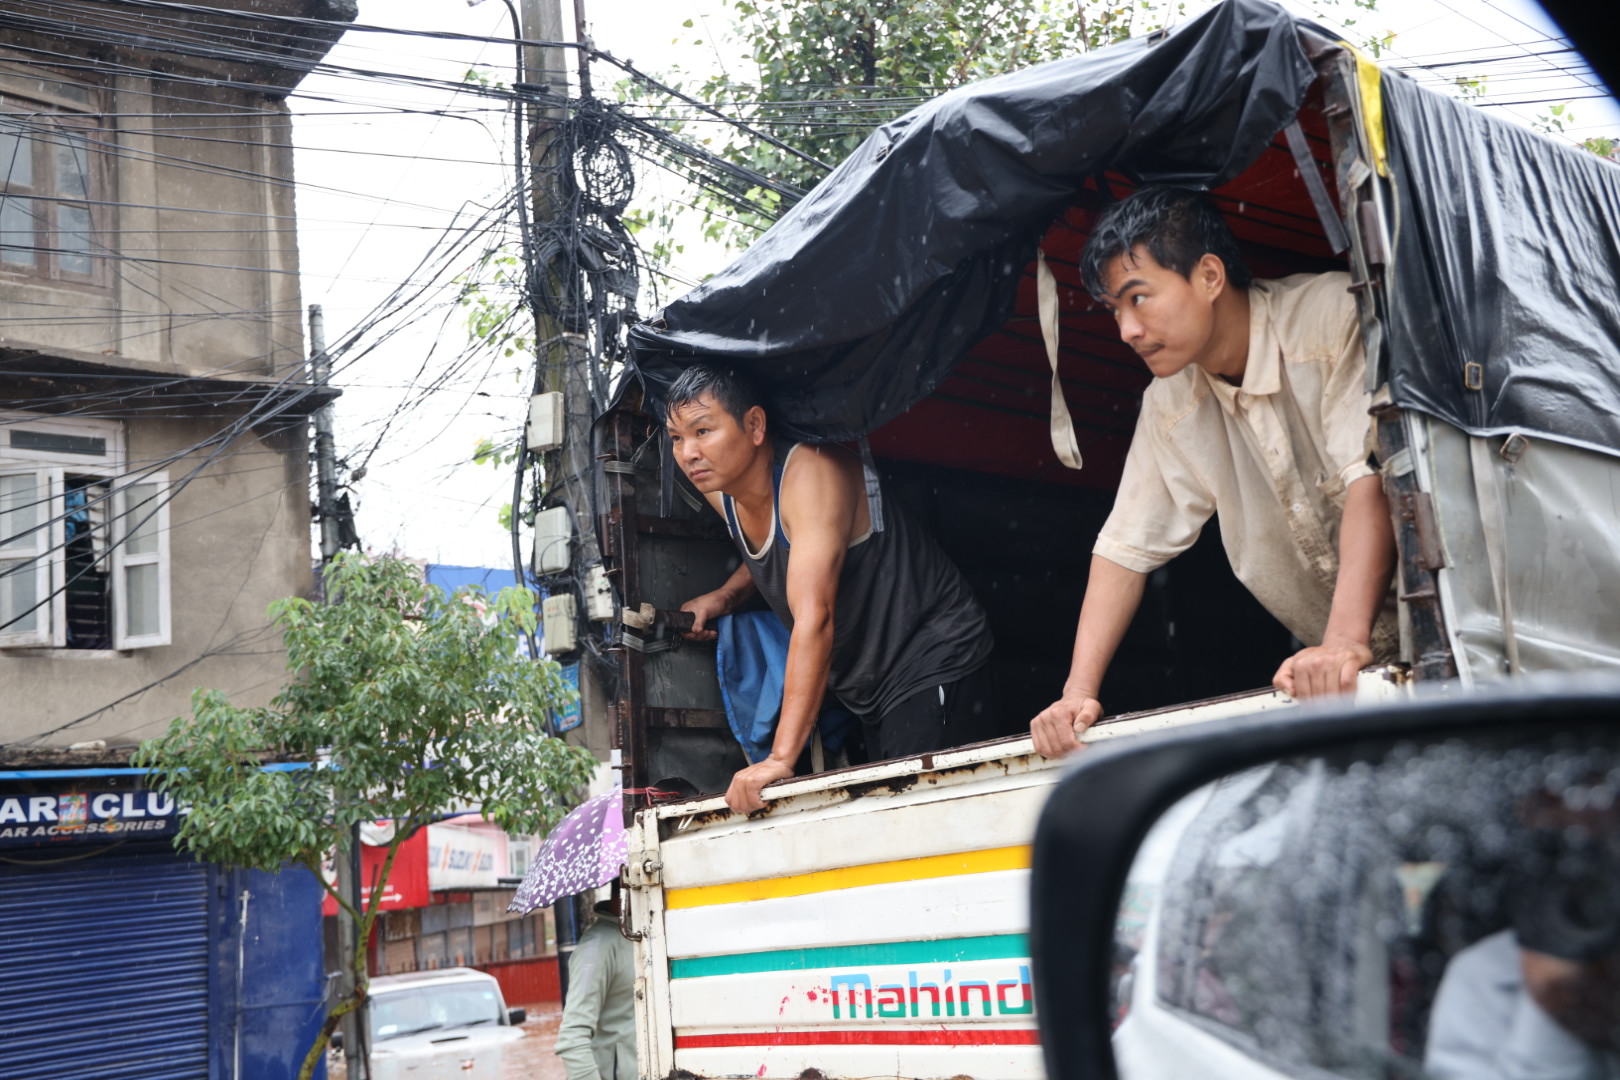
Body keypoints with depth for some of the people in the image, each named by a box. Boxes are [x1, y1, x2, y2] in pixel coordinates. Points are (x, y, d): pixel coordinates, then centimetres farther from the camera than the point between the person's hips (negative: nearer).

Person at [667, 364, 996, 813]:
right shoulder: (720, 491, 1)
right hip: (866, 690, 8)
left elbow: (814, 618, -34)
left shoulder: (810, 474, -25)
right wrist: (724, 596, 1)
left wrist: (781, 757, -39)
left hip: (932, 662, -8)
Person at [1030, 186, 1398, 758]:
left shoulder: (1334, 317, -16)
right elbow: (1126, 547, 5)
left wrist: (1346, 641, -41)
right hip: (1330, 653, 5)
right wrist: (1078, 691, -5)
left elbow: (1374, 477, -28)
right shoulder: (1170, 406, 2)